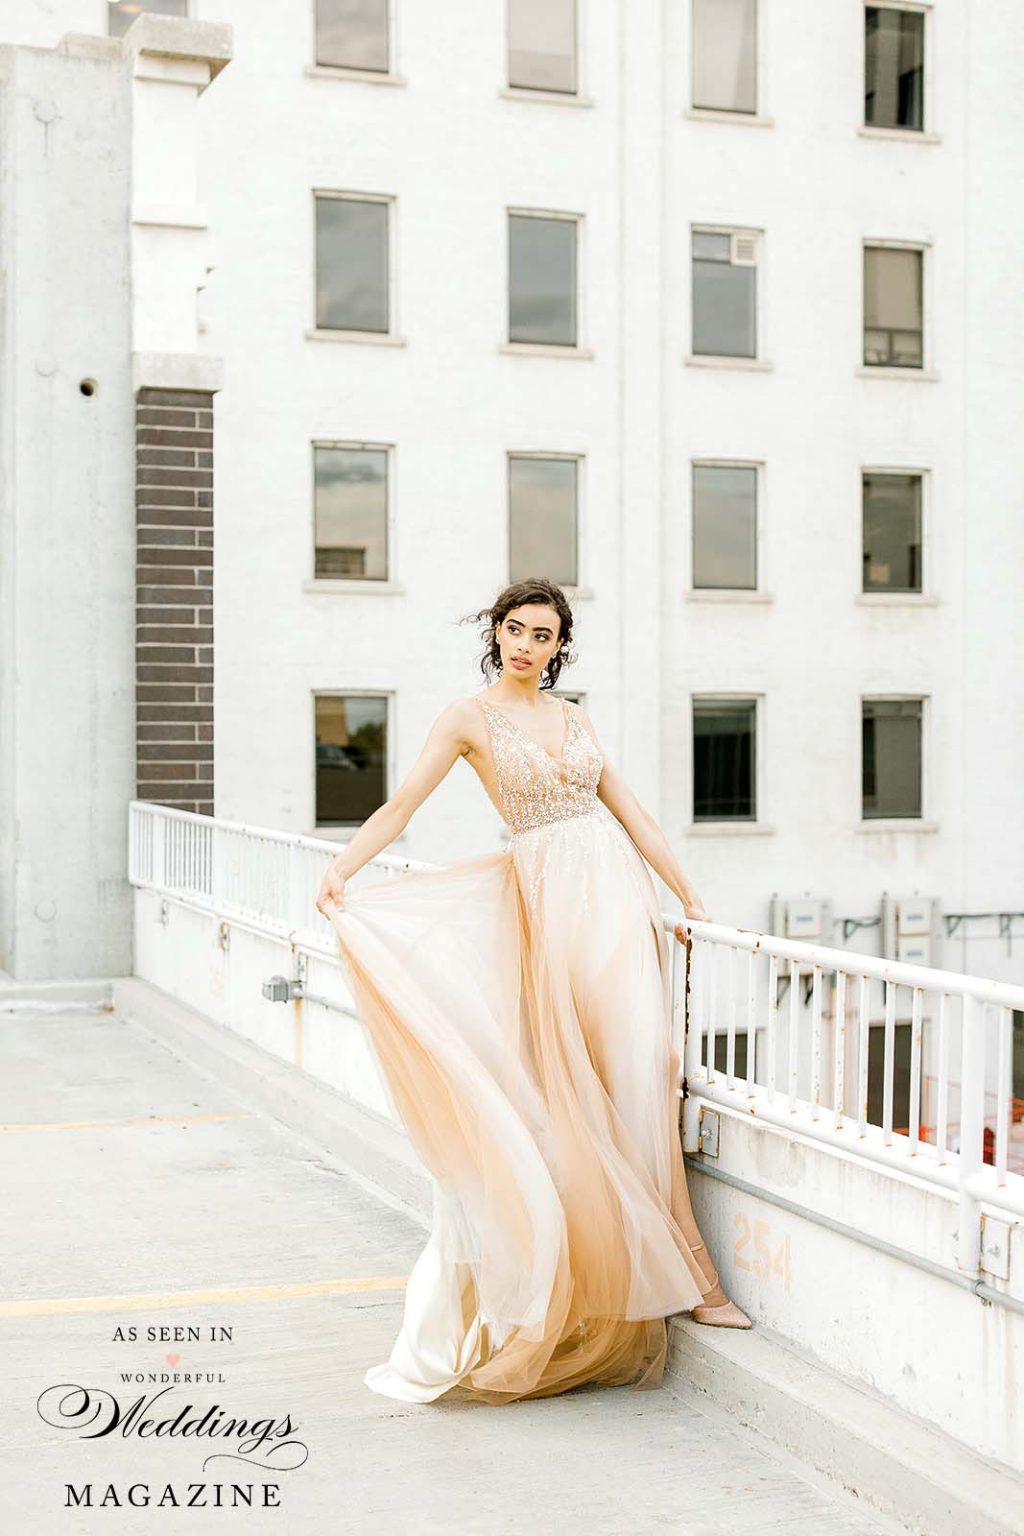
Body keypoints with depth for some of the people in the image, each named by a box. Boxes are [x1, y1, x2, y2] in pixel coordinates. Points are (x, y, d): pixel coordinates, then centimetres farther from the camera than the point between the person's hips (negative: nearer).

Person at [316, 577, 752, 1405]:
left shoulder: (574, 717, 15)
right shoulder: (470, 717, 2)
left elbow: (629, 809, 17)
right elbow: (402, 803, -7)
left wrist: (688, 893, 14)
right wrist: (339, 873, -20)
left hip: (617, 891, 4)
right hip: (551, 901, -4)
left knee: (638, 1072, -2)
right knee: (582, 1090, -5)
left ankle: (651, 1269, 6)